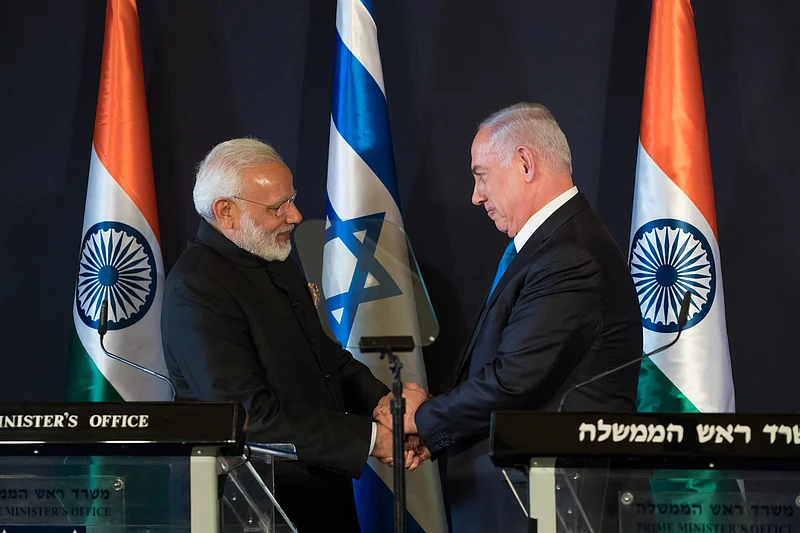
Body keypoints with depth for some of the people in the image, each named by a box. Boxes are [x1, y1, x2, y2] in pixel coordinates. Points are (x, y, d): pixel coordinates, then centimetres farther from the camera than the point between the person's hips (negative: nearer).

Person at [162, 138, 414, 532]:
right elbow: (250, 415, -25)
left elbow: (329, 357, 16)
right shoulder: (197, 287, -19)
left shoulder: (277, 263, 9)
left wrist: (381, 402, -4)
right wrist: (368, 437, -22)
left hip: (323, 492, 8)